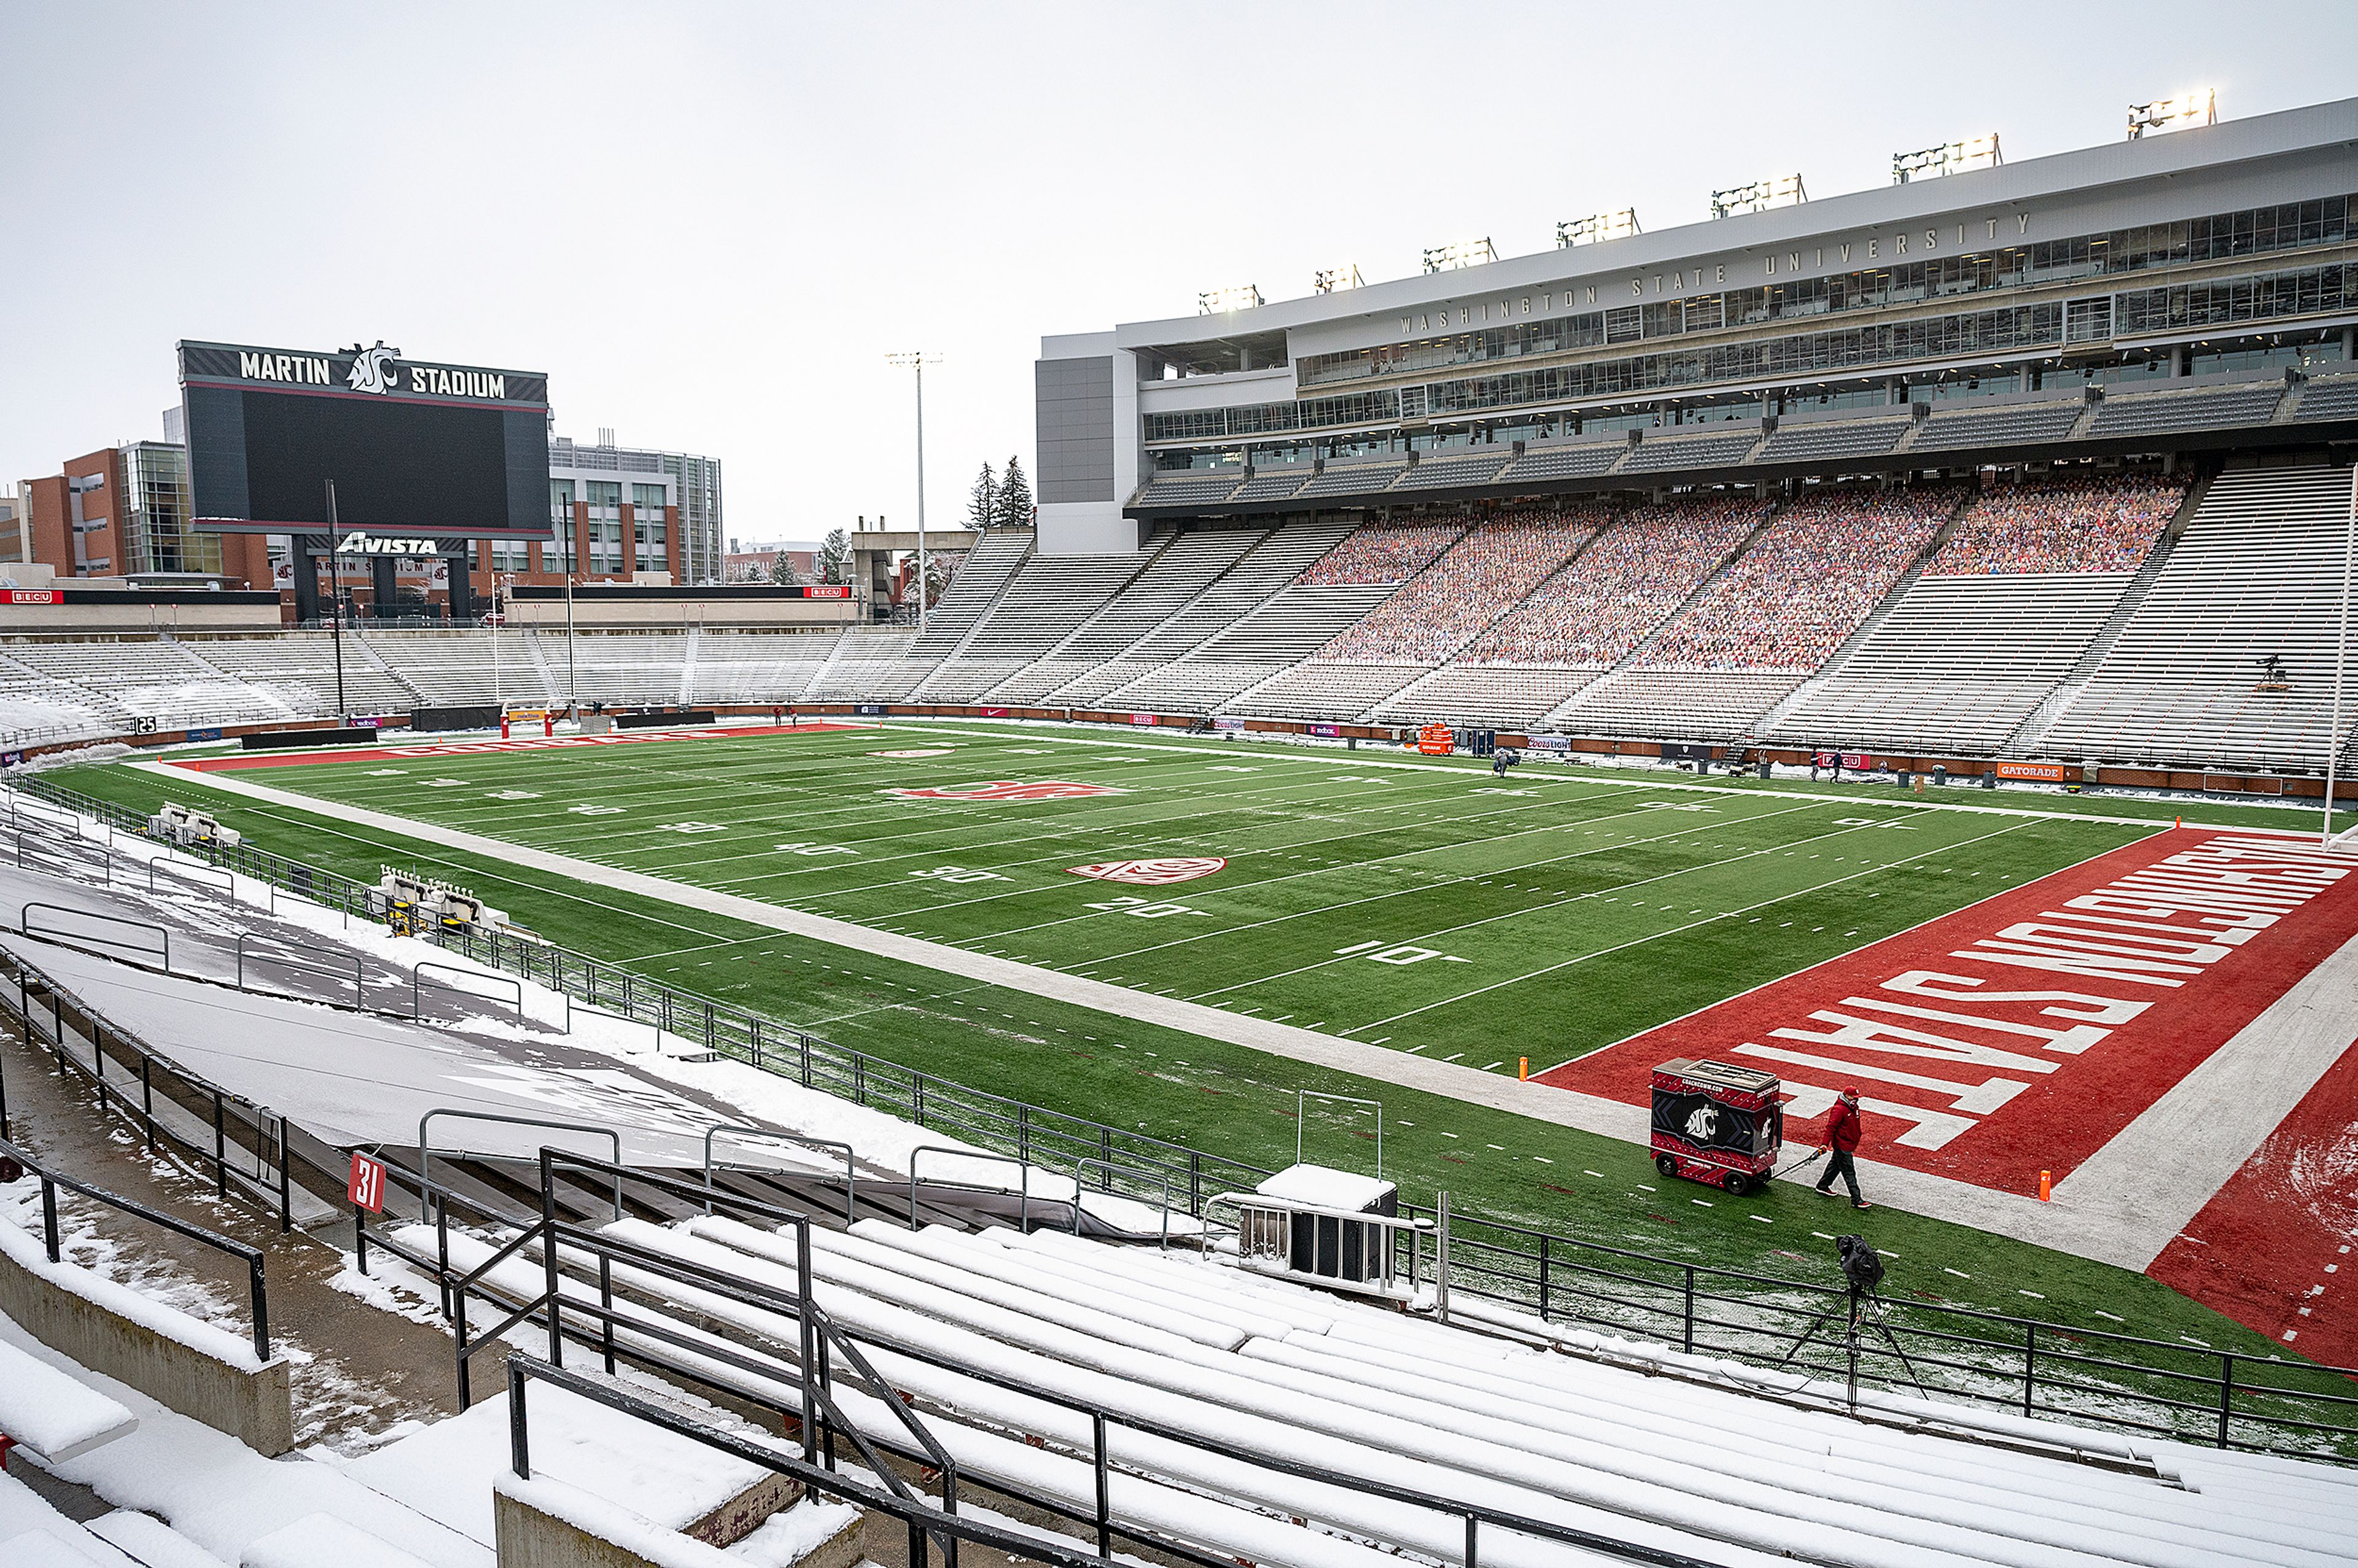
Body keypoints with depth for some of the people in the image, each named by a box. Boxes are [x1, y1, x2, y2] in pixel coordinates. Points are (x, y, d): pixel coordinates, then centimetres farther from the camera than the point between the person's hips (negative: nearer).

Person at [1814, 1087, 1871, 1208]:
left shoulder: (1854, 1108, 8)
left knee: (1835, 1166, 22)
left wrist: (1855, 1144, 29)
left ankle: (1823, 1186, 37)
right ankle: (1856, 1200, -2)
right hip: (1842, 1146, -10)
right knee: (1849, 1173, -5)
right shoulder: (1839, 1110, -21)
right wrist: (1826, 1144, -29)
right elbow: (1831, 1127, -25)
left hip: (1849, 1144, 10)